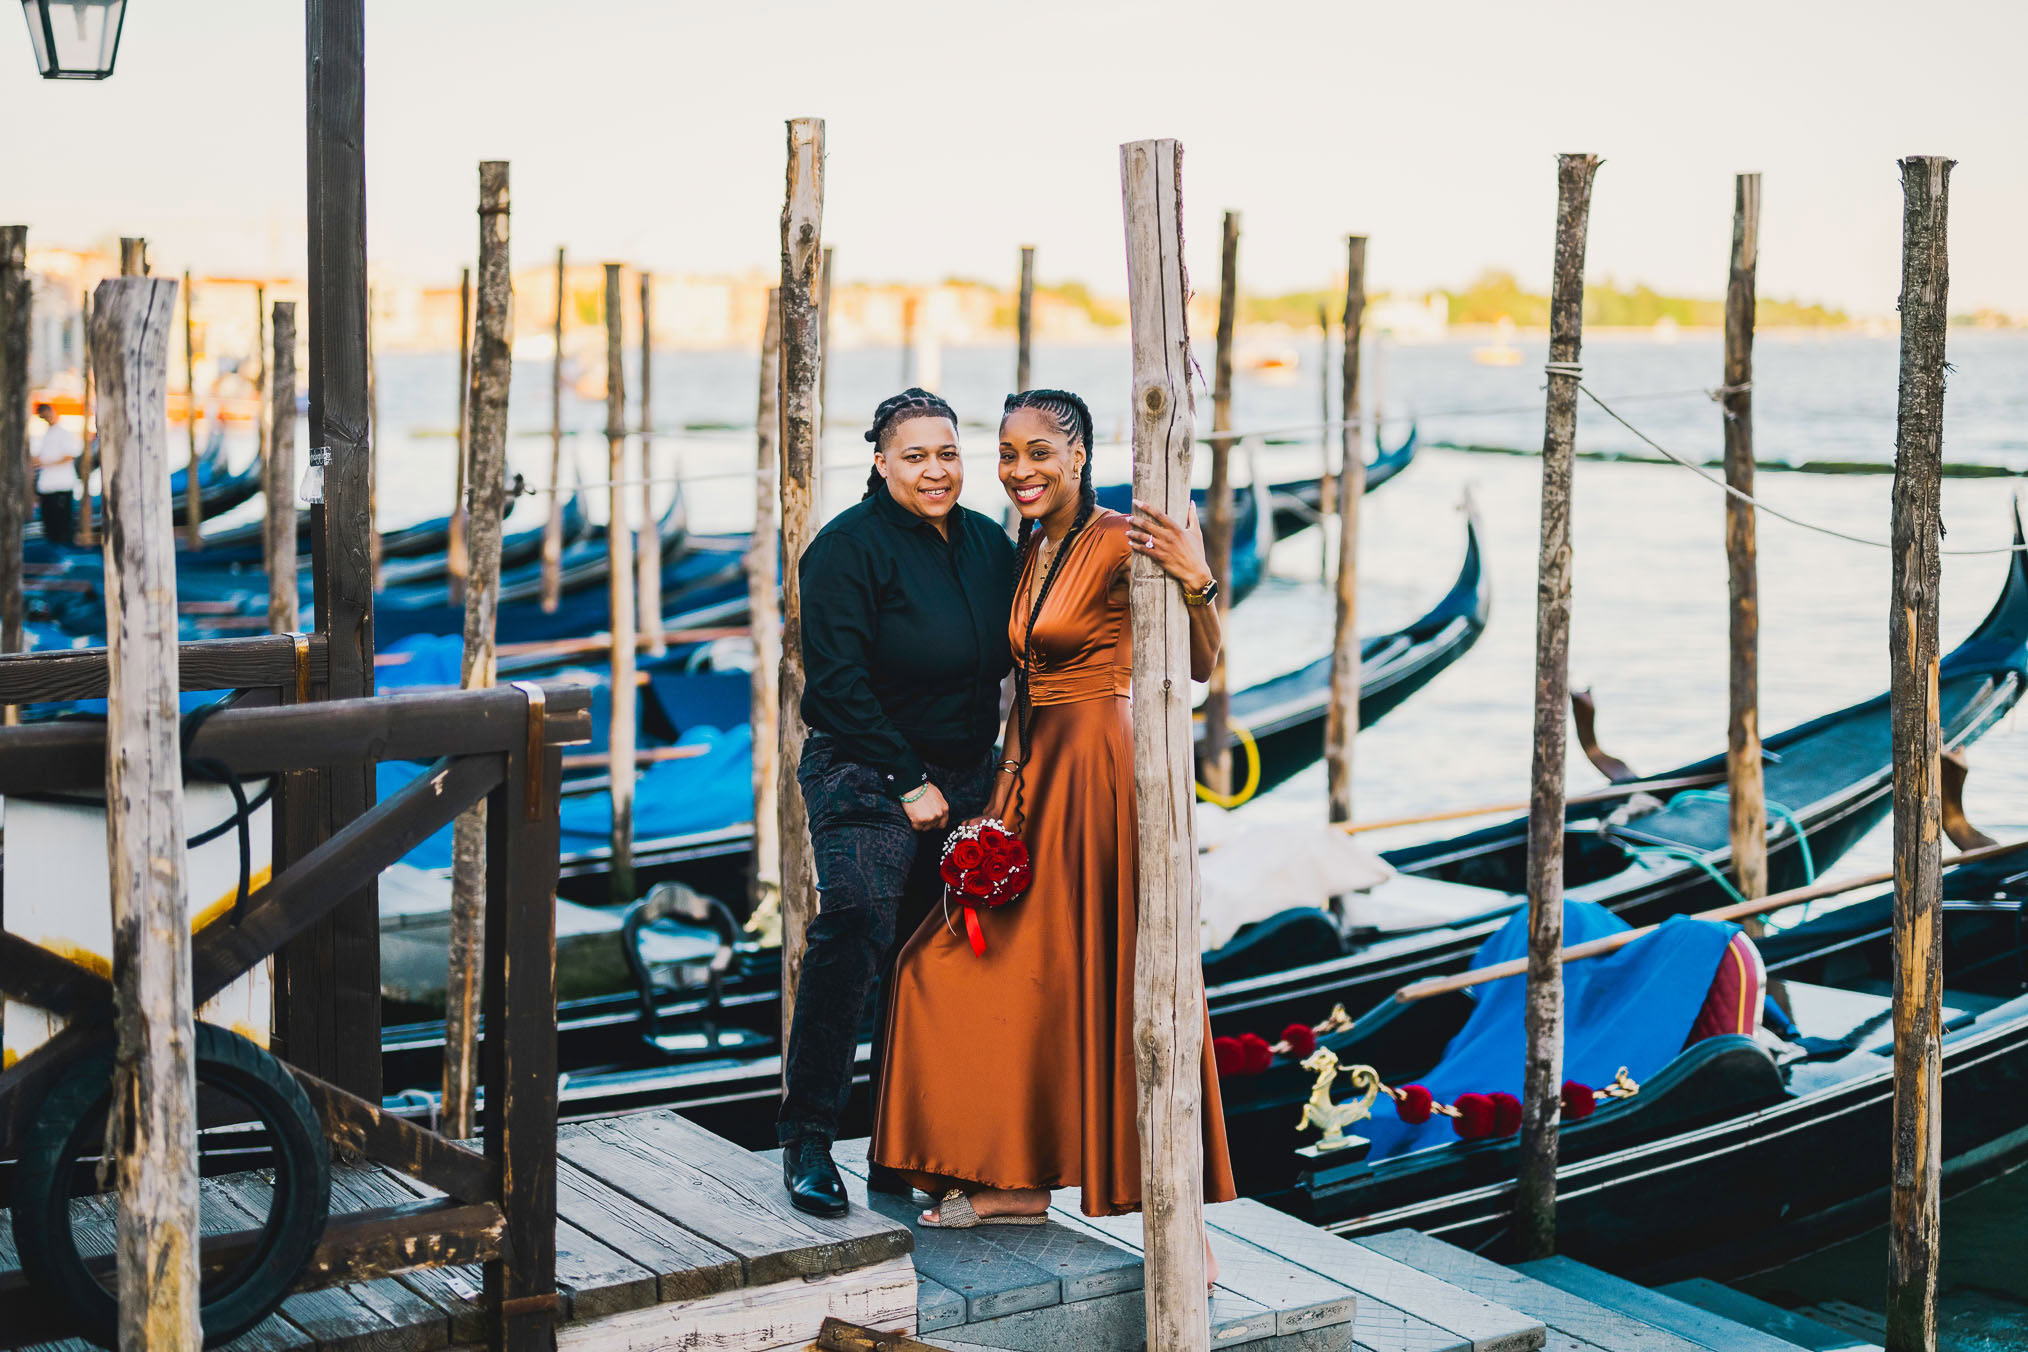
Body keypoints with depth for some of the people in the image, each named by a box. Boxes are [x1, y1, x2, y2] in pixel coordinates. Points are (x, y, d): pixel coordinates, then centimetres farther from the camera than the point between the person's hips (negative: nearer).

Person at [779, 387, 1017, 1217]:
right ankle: (806, 1136, -11)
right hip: (866, 781, -6)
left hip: (963, 784, 6)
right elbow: (837, 680, -14)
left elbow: (1015, 658, 16)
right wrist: (908, 782, -15)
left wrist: (975, 782, 5)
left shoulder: (989, 544, 9)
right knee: (855, 930, -21)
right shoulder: (849, 546, -9)